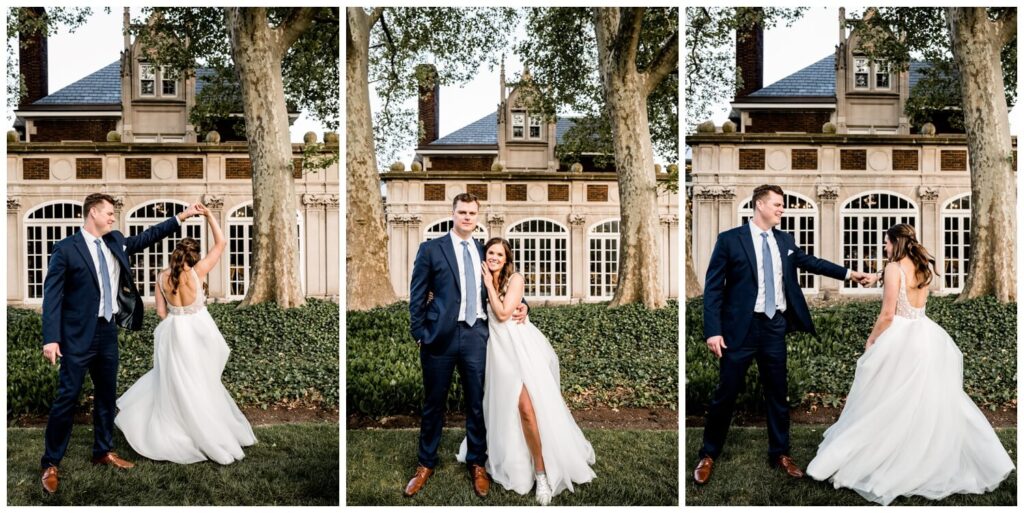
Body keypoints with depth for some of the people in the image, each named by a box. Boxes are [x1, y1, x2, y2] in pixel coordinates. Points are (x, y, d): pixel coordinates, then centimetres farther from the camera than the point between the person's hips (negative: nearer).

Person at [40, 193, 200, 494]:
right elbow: (52, 295, -12)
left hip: (108, 332, 7)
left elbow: (145, 238, 23)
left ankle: (103, 452, 28)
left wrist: (181, 217, 17)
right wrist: (51, 338, -18)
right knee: (67, 398, -3)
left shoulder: (115, 241, 8)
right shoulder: (66, 249, -10)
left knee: (107, 394, 15)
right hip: (78, 335, -7)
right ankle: (50, 464, 8)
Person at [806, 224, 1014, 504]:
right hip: (925, 337, 7)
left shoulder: (894, 268, -14)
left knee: (889, 404, 1)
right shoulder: (924, 268, 8)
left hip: (901, 338, -7)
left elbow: (888, 314, -16)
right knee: (932, 400, 13)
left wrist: (871, 340, -2)